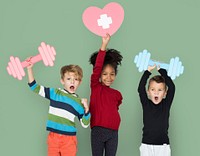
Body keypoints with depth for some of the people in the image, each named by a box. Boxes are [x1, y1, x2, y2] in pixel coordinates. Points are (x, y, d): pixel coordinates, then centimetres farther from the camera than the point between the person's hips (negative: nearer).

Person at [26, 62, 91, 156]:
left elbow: (85, 124, 4)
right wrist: (29, 69, -6)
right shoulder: (54, 93, 4)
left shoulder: (79, 102, 4)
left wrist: (86, 109, -11)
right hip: (53, 138, 1)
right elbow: (35, 87, 2)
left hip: (69, 140, 0)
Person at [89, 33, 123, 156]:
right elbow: (97, 67, -13)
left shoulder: (117, 94, 10)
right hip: (98, 131, -3)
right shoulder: (96, 87, -1)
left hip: (113, 133, 3)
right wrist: (104, 45, -19)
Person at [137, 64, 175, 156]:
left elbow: (171, 88, -9)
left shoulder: (166, 104, 2)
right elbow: (141, 88, -11)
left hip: (163, 146, 0)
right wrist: (148, 71, -9)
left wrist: (162, 71, -5)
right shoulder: (146, 104, 2)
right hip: (146, 145, 1)